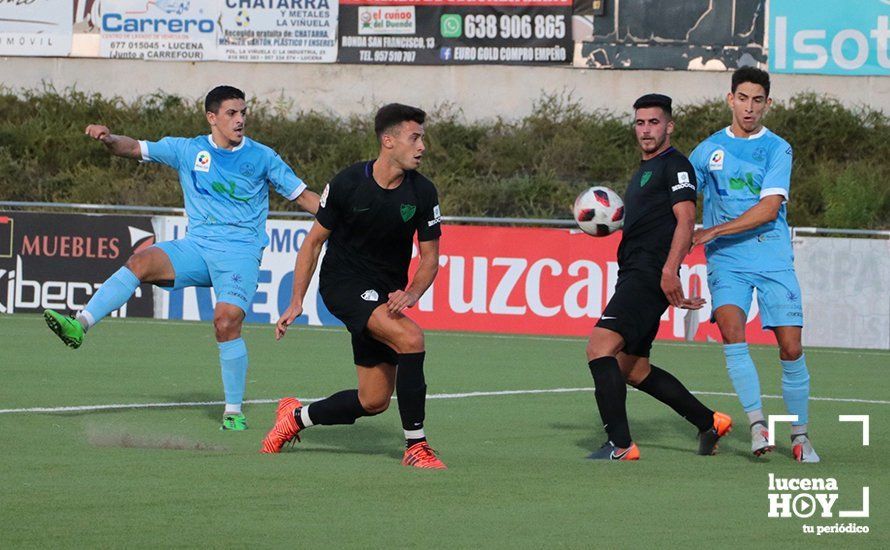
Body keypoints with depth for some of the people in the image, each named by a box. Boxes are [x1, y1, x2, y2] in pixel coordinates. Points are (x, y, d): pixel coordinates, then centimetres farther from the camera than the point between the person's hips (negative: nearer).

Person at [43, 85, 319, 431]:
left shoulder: (261, 157, 5)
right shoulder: (188, 150, 9)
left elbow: (301, 195, 10)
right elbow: (135, 149, 8)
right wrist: (109, 139, -13)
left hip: (241, 252, -2)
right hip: (197, 247, 2)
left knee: (227, 320, -23)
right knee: (141, 262, -25)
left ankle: (234, 412, -10)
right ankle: (81, 325, -36)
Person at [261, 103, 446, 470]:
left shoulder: (423, 193, -6)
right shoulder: (348, 184, -14)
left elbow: (430, 257, 1)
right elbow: (315, 240, -1)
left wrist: (411, 294, -19)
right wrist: (297, 301, -2)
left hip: (386, 294, 5)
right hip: (344, 283, -5)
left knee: (374, 402, 4)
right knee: (410, 337, -30)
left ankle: (297, 417, 30)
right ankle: (415, 446, -23)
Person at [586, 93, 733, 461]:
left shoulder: (674, 165, -4)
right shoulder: (643, 171, 25)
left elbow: (685, 220, -16)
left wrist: (669, 271, -26)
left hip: (650, 276, -11)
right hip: (633, 275, 11)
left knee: (600, 345, -22)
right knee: (631, 368, 14)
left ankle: (620, 444, -25)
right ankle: (709, 422, 23)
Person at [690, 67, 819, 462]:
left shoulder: (778, 149, 0)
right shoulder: (708, 150, 9)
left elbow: (769, 208, -10)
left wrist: (714, 231, -15)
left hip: (773, 258, -1)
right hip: (726, 261, 1)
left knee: (791, 347, -4)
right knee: (732, 330, -23)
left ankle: (800, 436, 10)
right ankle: (757, 425, -21)